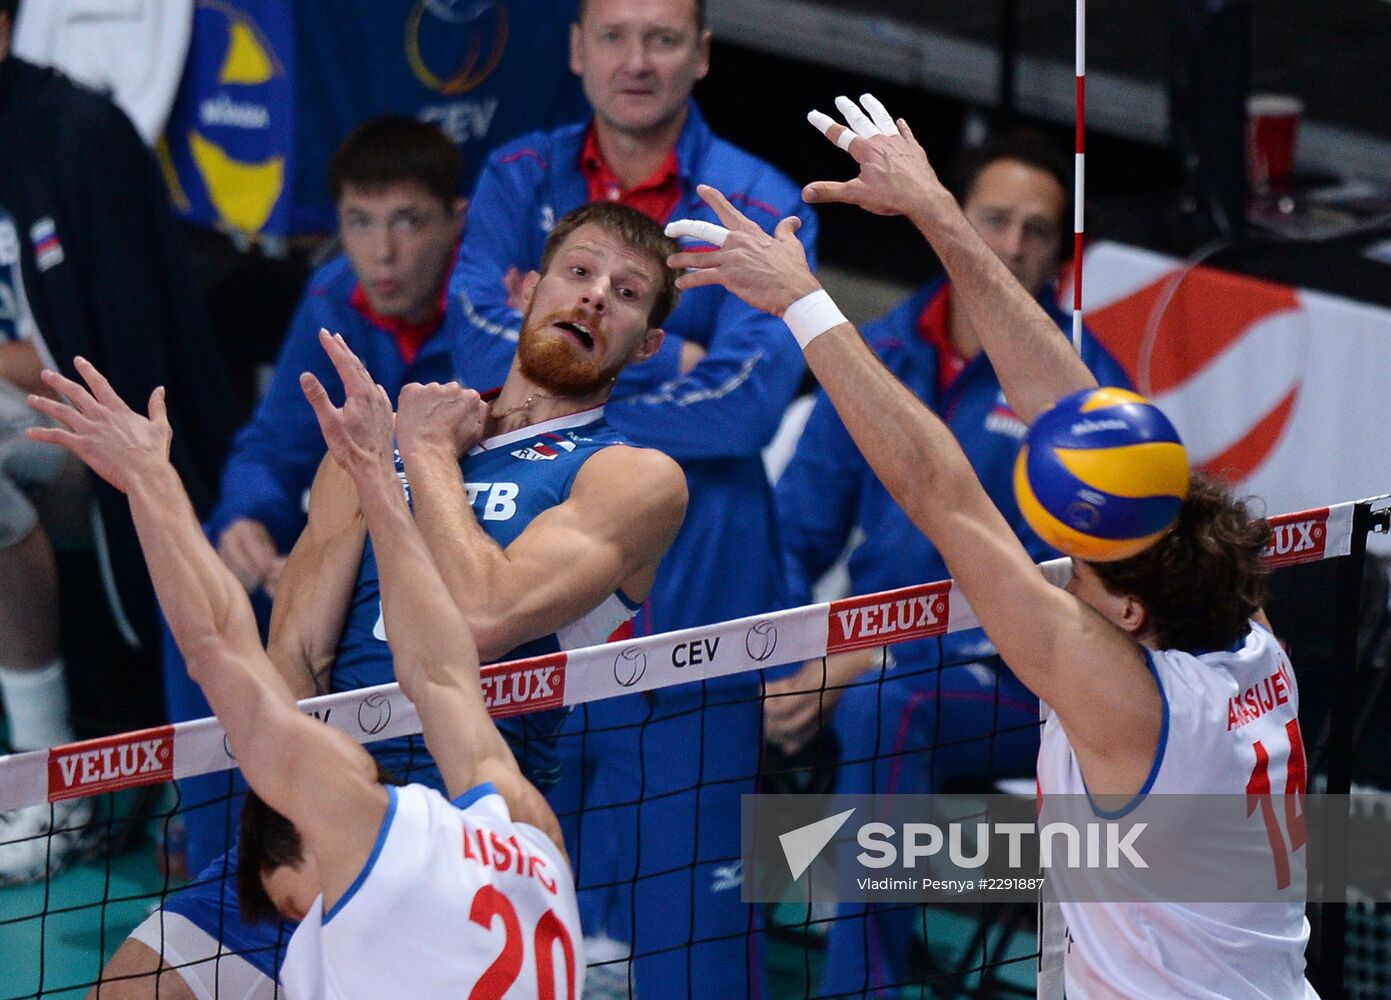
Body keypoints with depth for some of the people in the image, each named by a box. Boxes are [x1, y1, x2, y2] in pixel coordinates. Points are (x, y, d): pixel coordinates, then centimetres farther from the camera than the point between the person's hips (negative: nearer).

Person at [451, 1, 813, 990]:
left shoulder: (761, 206, -2)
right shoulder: (519, 181, 7)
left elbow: (747, 400, -15)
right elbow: (481, 347, -8)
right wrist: (662, 358, -14)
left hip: (691, 601, -3)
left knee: (686, 911, -1)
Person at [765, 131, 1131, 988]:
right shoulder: (879, 357, 8)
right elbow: (796, 536, 11)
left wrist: (861, 667, -20)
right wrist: (777, 667, -10)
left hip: (1022, 692, -5)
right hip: (867, 659, 5)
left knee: (886, 705, -37)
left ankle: (860, 982, -31)